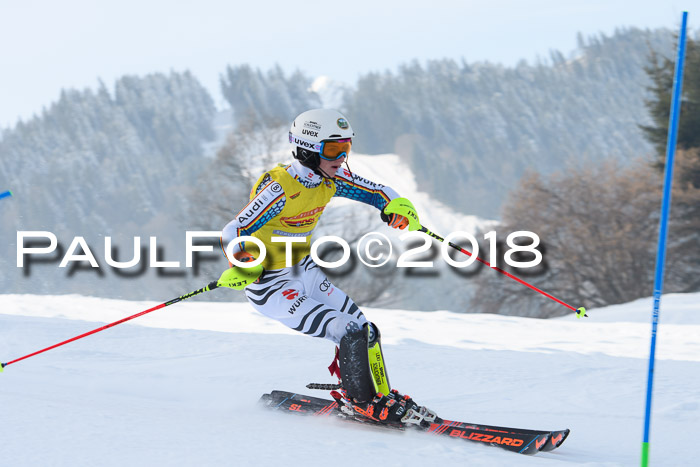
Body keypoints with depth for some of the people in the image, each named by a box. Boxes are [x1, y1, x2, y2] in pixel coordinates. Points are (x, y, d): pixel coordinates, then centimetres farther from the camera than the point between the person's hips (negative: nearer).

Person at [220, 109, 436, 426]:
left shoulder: (330, 179, -6)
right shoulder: (280, 188, -27)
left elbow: (377, 192, 3)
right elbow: (232, 234, -28)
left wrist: (399, 207, -18)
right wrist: (243, 268, -45)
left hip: (305, 272, 8)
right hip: (272, 288, -8)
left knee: (366, 331, 5)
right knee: (350, 334, -17)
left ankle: (381, 398, 23)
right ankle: (362, 403, 0)